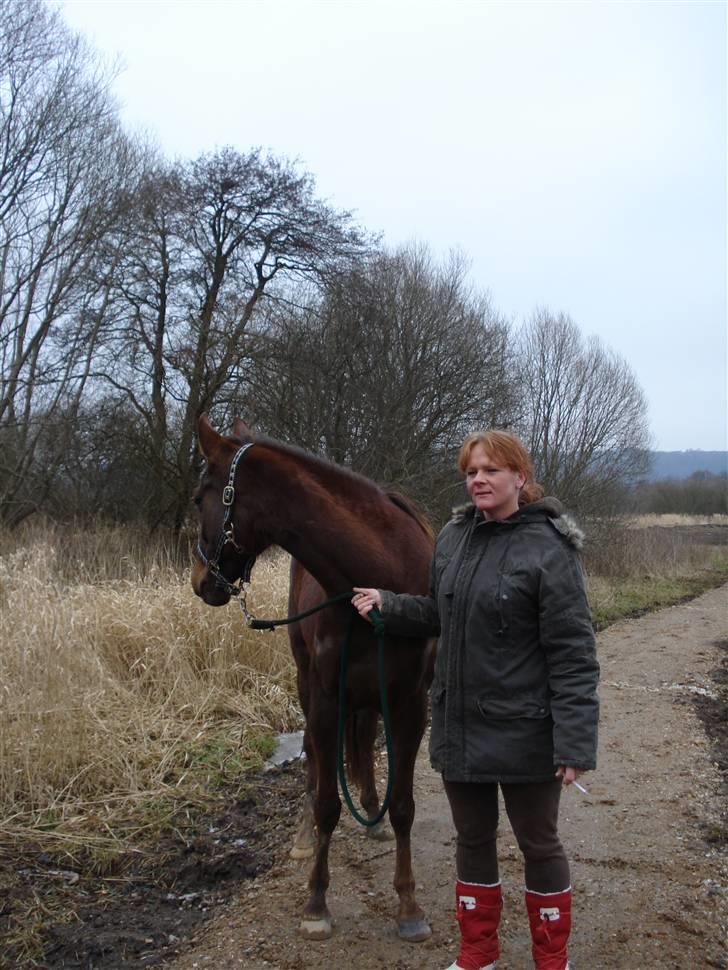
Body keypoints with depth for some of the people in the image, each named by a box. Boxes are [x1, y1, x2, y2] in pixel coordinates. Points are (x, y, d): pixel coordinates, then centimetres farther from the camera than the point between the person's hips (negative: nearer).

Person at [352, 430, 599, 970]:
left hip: (523, 732, -6)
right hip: (459, 724, 6)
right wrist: (388, 604, 0)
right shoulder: (453, 537, 4)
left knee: (538, 843, 12)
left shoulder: (549, 548, -16)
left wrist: (574, 742, -22)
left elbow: (573, 654, -18)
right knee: (473, 838, 18)